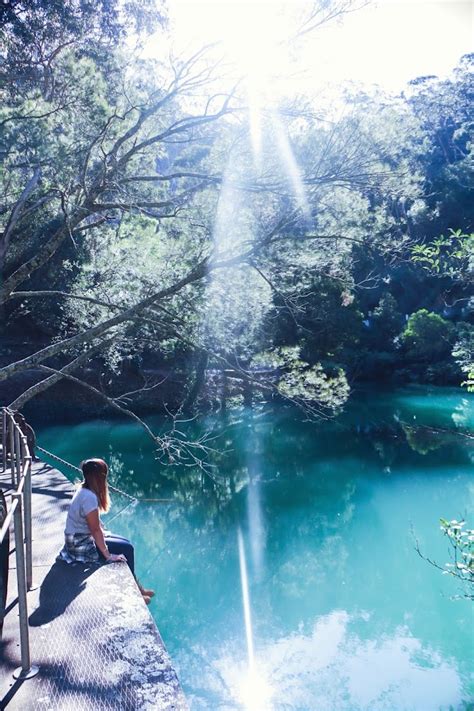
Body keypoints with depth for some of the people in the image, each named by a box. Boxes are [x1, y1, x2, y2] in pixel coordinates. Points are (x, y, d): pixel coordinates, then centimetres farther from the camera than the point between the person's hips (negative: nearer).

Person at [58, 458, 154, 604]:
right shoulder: (89, 497, -27)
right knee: (126, 549, -5)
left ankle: (136, 587, 20)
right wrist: (108, 555, -19)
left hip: (81, 539, 9)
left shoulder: (84, 490, 3)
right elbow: (95, 529, -24)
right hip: (81, 546, -9)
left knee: (126, 543, 12)